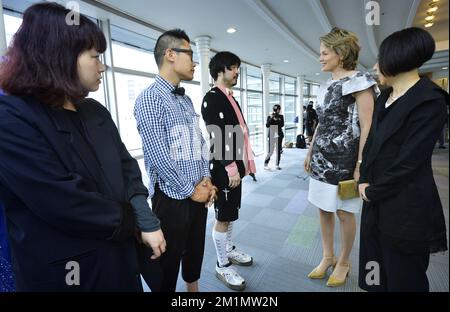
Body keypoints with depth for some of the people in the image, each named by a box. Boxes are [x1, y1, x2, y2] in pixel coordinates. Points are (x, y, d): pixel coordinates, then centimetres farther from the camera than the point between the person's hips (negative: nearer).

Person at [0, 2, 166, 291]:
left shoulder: (96, 111, 4)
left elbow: (127, 167, 1)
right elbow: (64, 201, -25)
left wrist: (147, 221, -11)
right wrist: (133, 222, -12)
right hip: (63, 269, -6)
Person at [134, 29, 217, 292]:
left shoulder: (187, 100, 12)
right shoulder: (150, 98, -12)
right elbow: (156, 155, -18)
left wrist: (206, 179, -1)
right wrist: (189, 190, -12)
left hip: (199, 192, 7)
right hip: (172, 196, -7)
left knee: (196, 251, 22)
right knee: (170, 259, 11)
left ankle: (194, 288, 45)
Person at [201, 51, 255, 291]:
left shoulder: (230, 98, 17)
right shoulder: (212, 98, -12)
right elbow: (217, 137, -20)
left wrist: (246, 162, 16)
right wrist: (230, 167, -21)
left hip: (235, 165, 9)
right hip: (224, 168, -9)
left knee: (230, 214, 21)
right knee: (223, 217, 3)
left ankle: (229, 250, 40)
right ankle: (222, 266, 20)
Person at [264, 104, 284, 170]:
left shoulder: (281, 116, 6)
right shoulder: (269, 116, 0)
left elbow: (282, 125, -6)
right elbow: (267, 125, -11)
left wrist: (277, 119, -17)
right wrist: (271, 118, -17)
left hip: (279, 135, 3)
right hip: (271, 135, -3)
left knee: (278, 151, 5)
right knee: (270, 151, -6)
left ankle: (277, 165, 15)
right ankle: (265, 164, 9)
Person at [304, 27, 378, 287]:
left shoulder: (359, 81, -8)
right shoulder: (326, 86, 13)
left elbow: (367, 127, -13)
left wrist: (360, 164, -17)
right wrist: (310, 152, 15)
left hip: (344, 158, -7)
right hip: (322, 158, 7)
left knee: (344, 213, 7)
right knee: (324, 209, 13)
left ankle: (344, 262, 29)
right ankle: (328, 256, 32)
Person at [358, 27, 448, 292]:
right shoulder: (384, 98, 10)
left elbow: (408, 162, -20)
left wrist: (372, 191, -11)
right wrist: (364, 181, -2)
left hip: (406, 210, -7)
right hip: (377, 201, 8)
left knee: (403, 278, 14)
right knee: (376, 273, 22)